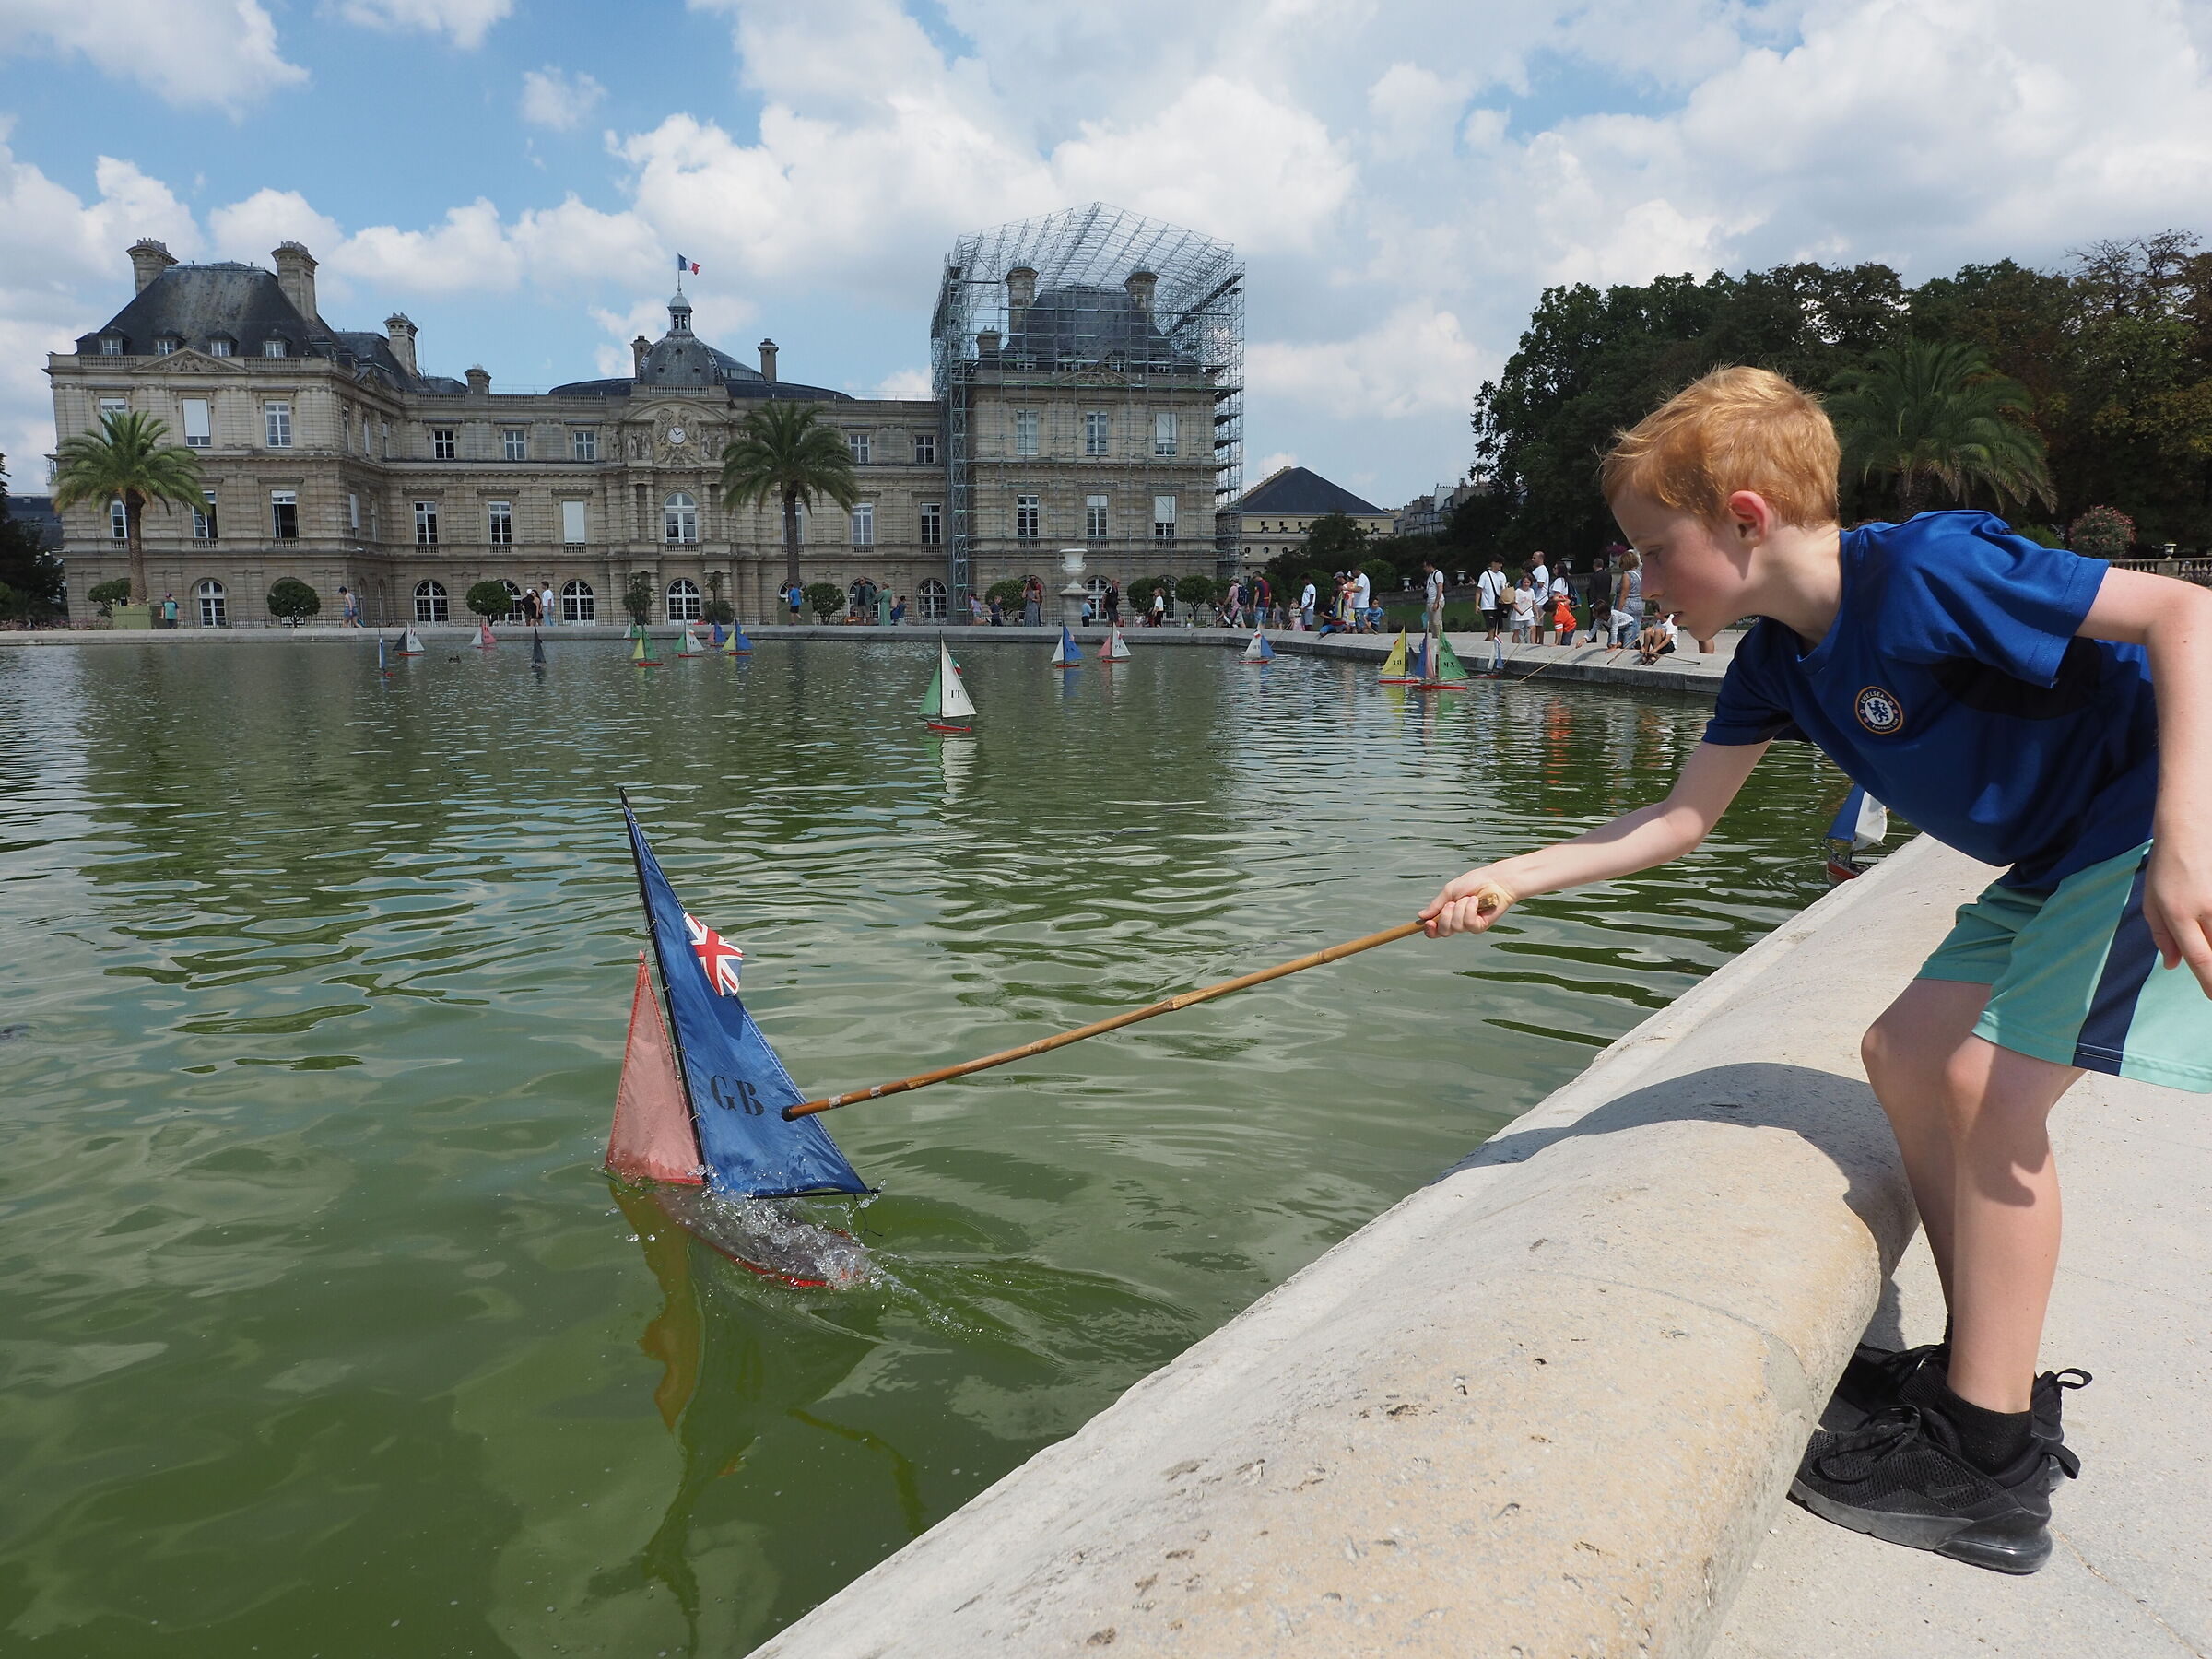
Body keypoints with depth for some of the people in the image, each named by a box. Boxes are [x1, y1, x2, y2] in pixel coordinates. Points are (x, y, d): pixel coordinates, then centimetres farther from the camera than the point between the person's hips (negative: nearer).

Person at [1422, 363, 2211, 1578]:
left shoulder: (1926, 568, -25)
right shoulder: (1779, 658, 0)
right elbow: (1682, 817, 5)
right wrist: (1515, 878, -2)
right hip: (2063, 857, 9)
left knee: (1991, 1086, -16)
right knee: (1904, 1052, 6)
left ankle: (1988, 1470, -5)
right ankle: (1984, 1374, 17)